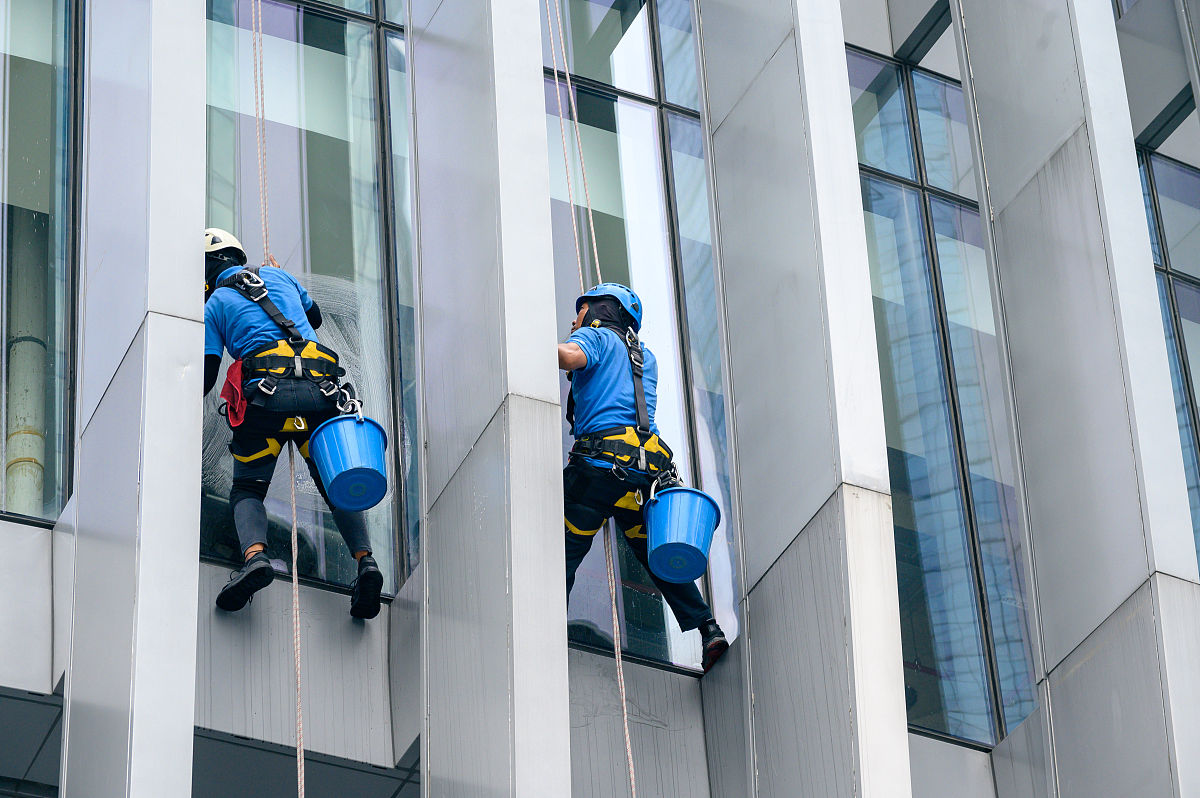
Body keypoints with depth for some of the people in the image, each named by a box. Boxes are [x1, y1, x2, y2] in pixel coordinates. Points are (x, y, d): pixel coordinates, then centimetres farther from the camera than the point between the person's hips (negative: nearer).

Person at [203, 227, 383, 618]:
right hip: (320, 391, 3)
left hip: (266, 395, -3)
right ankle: (365, 560, -12)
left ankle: (255, 555, -26)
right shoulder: (276, 276, 24)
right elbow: (315, 317, 40)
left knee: (247, 490, 5)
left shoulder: (214, 304, 14)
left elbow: (205, 377, 10)